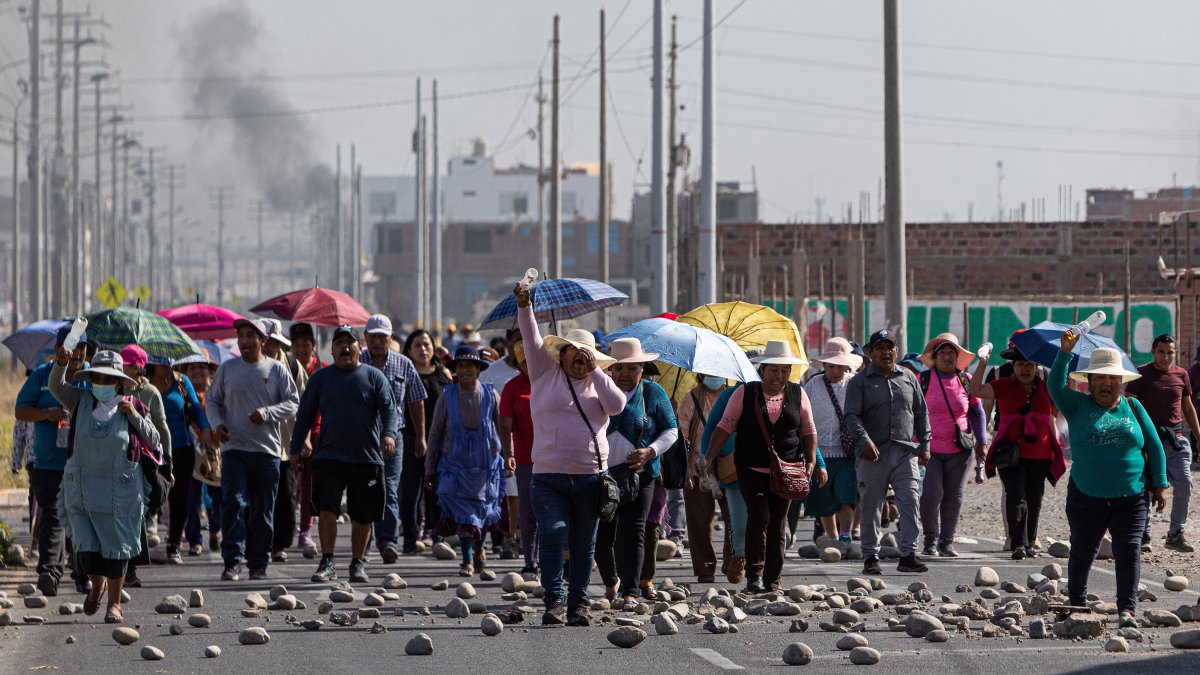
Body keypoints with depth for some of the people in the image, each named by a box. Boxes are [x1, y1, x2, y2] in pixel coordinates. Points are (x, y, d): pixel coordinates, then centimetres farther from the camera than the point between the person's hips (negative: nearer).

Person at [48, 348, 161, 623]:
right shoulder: (81, 402, 3)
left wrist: (133, 415, -13)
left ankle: (115, 603, 14)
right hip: (81, 486, 1)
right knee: (86, 546, 1)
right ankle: (97, 584, 31)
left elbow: (153, 440, 0)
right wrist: (61, 363, -27)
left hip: (120, 492, -1)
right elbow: (56, 387, -9)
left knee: (116, 547, 2)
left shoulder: (134, 407, 0)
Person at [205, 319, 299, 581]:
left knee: (263, 510, 5)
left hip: (266, 450, 0)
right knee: (233, 502, -14)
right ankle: (233, 561, -10)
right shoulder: (227, 369, 8)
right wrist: (217, 423, -4)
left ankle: (258, 563, 14)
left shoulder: (277, 370, 4)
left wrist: (267, 413, -14)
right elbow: (211, 400, 15)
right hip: (234, 448, 0)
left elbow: (293, 402, 3)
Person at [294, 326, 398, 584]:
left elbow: (389, 408, -2)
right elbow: (305, 414, 14)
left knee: (362, 516, 6)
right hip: (329, 457, 0)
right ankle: (327, 563, -8)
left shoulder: (373, 376, 6)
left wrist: (389, 434, -21)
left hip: (367, 457, 0)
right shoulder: (320, 377, 10)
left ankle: (358, 563, 19)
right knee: (326, 509, -13)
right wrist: (297, 446, 9)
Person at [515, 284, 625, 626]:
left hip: (591, 476, 2)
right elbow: (532, 339, -1)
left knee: (584, 544, 5)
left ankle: (578, 603, 11)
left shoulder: (598, 382, 14)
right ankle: (554, 601, -13)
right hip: (549, 476, -2)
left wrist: (595, 370, -5)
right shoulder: (546, 373, 10)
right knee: (552, 537, -13)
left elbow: (616, 405, -4)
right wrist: (524, 306, -13)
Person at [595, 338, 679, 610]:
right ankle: (612, 583, 28)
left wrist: (650, 452, -11)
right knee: (601, 536, 3)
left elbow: (671, 430, 5)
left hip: (638, 476, -2)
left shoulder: (653, 393, 3)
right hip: (601, 475, 2)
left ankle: (631, 593, -11)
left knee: (633, 533, -11)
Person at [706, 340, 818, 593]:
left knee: (778, 524, 2)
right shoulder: (745, 393, 2)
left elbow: (809, 430, 13)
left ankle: (773, 580, 8)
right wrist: (709, 456, -6)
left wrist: (811, 460, 1)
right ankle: (754, 574, -9)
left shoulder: (797, 394, 7)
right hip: (751, 468, -2)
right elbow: (725, 426, 2)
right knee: (759, 515, -17)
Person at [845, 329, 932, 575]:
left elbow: (921, 413, 18)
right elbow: (852, 416, -7)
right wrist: (864, 440, -23)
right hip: (873, 453, -2)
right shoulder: (860, 382, 4)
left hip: (905, 452, 2)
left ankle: (908, 555, -5)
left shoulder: (908, 378, 14)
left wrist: (924, 444, 10)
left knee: (910, 502, -7)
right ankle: (870, 557, 10)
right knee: (870, 506, 2)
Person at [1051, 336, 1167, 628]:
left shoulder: (1132, 407, 8)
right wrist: (1065, 352, -27)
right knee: (1083, 553, 12)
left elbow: (1154, 447, 9)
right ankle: (1077, 603, 31)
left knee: (1129, 552, -11)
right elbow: (1056, 386, -16)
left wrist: (1159, 485, 4)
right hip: (1087, 499, 0)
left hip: (1131, 498, 0)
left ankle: (1127, 609, -13)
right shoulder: (1077, 406, 2)